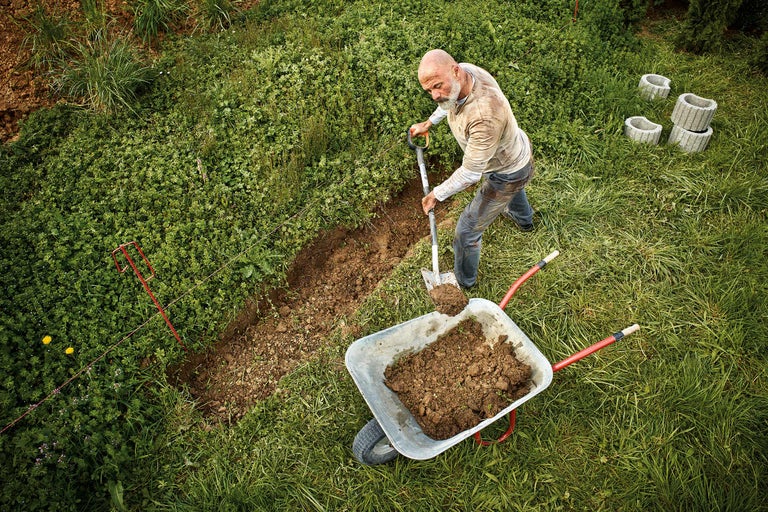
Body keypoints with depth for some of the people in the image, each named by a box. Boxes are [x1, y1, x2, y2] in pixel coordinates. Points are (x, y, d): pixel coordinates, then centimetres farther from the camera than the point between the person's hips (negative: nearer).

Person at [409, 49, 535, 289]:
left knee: (468, 228, 5)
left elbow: (470, 173, -35)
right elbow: (451, 100, 6)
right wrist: (429, 123, 9)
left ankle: (464, 282, 32)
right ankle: (523, 218, 76)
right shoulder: (464, 71, -22)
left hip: (509, 172, -8)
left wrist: (436, 195, -23)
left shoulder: (486, 116, -47)